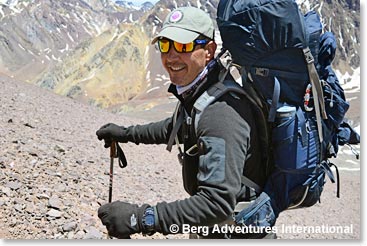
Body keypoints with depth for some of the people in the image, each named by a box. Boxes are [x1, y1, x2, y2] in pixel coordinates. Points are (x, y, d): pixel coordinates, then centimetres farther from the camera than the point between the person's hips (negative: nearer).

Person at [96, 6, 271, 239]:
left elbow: (218, 204, -36)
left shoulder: (222, 113, -32)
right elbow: (178, 127, 20)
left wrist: (141, 218, -35)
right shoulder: (194, 93, -2)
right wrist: (127, 134, 19)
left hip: (234, 233, -8)